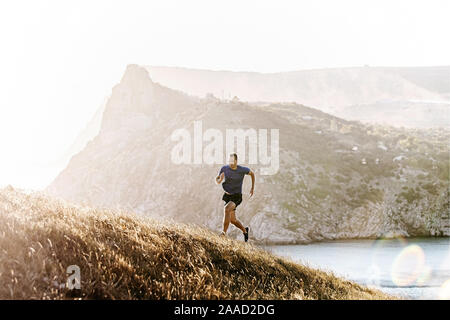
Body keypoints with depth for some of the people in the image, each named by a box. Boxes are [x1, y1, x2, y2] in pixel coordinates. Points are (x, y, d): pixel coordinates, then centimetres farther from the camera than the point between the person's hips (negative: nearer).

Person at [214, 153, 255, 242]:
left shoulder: (242, 170, -12)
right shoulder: (224, 169, -7)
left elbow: (252, 173, 10)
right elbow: (217, 181, 3)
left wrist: (252, 188, 12)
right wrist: (220, 179, -22)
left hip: (237, 196, -4)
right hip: (227, 196, 4)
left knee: (227, 209, -33)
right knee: (232, 220, 10)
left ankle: (223, 233, -30)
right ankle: (245, 230, 40)